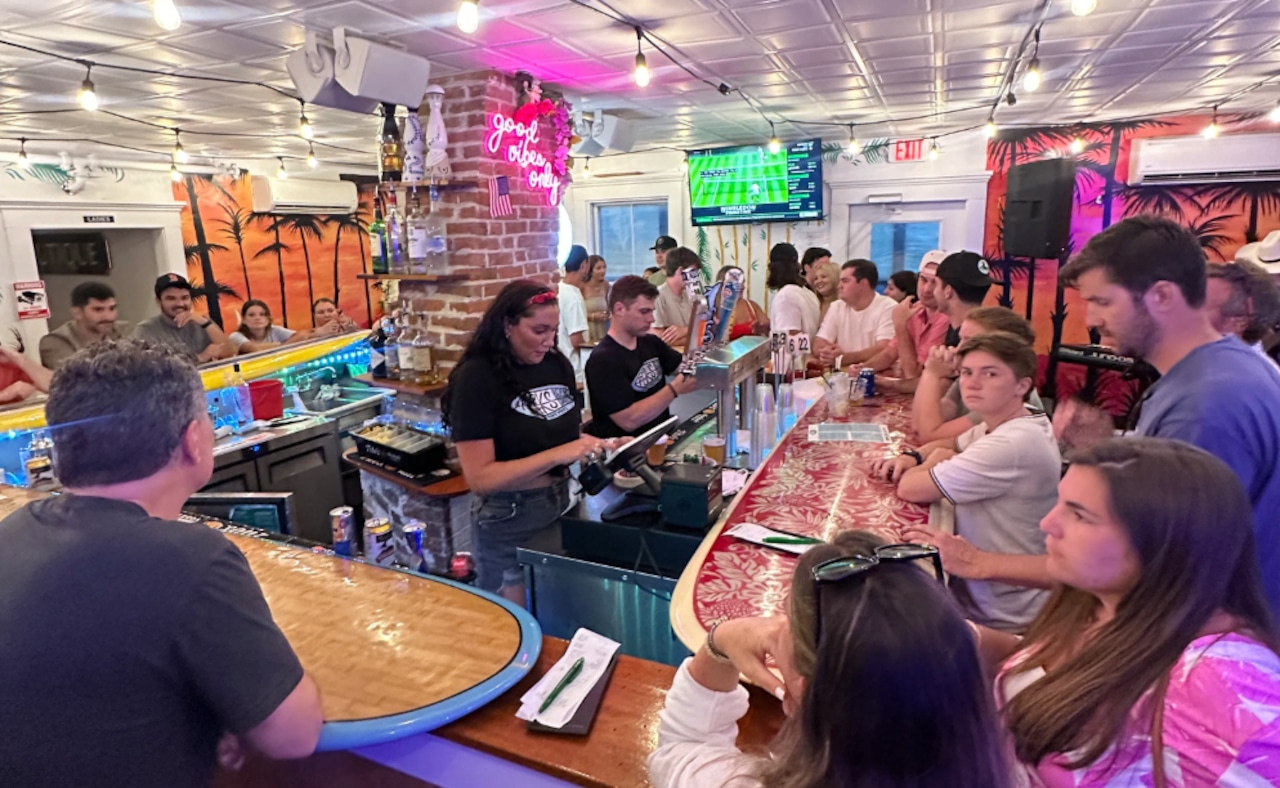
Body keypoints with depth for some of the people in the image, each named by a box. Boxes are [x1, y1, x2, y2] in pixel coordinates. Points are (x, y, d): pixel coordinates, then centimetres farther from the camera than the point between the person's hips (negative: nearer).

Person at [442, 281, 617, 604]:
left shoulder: (557, 365, 0)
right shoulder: (477, 378, -17)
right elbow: (479, 477, -22)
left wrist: (601, 445, -7)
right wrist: (558, 455, -27)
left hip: (561, 505, 6)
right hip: (509, 521, -5)